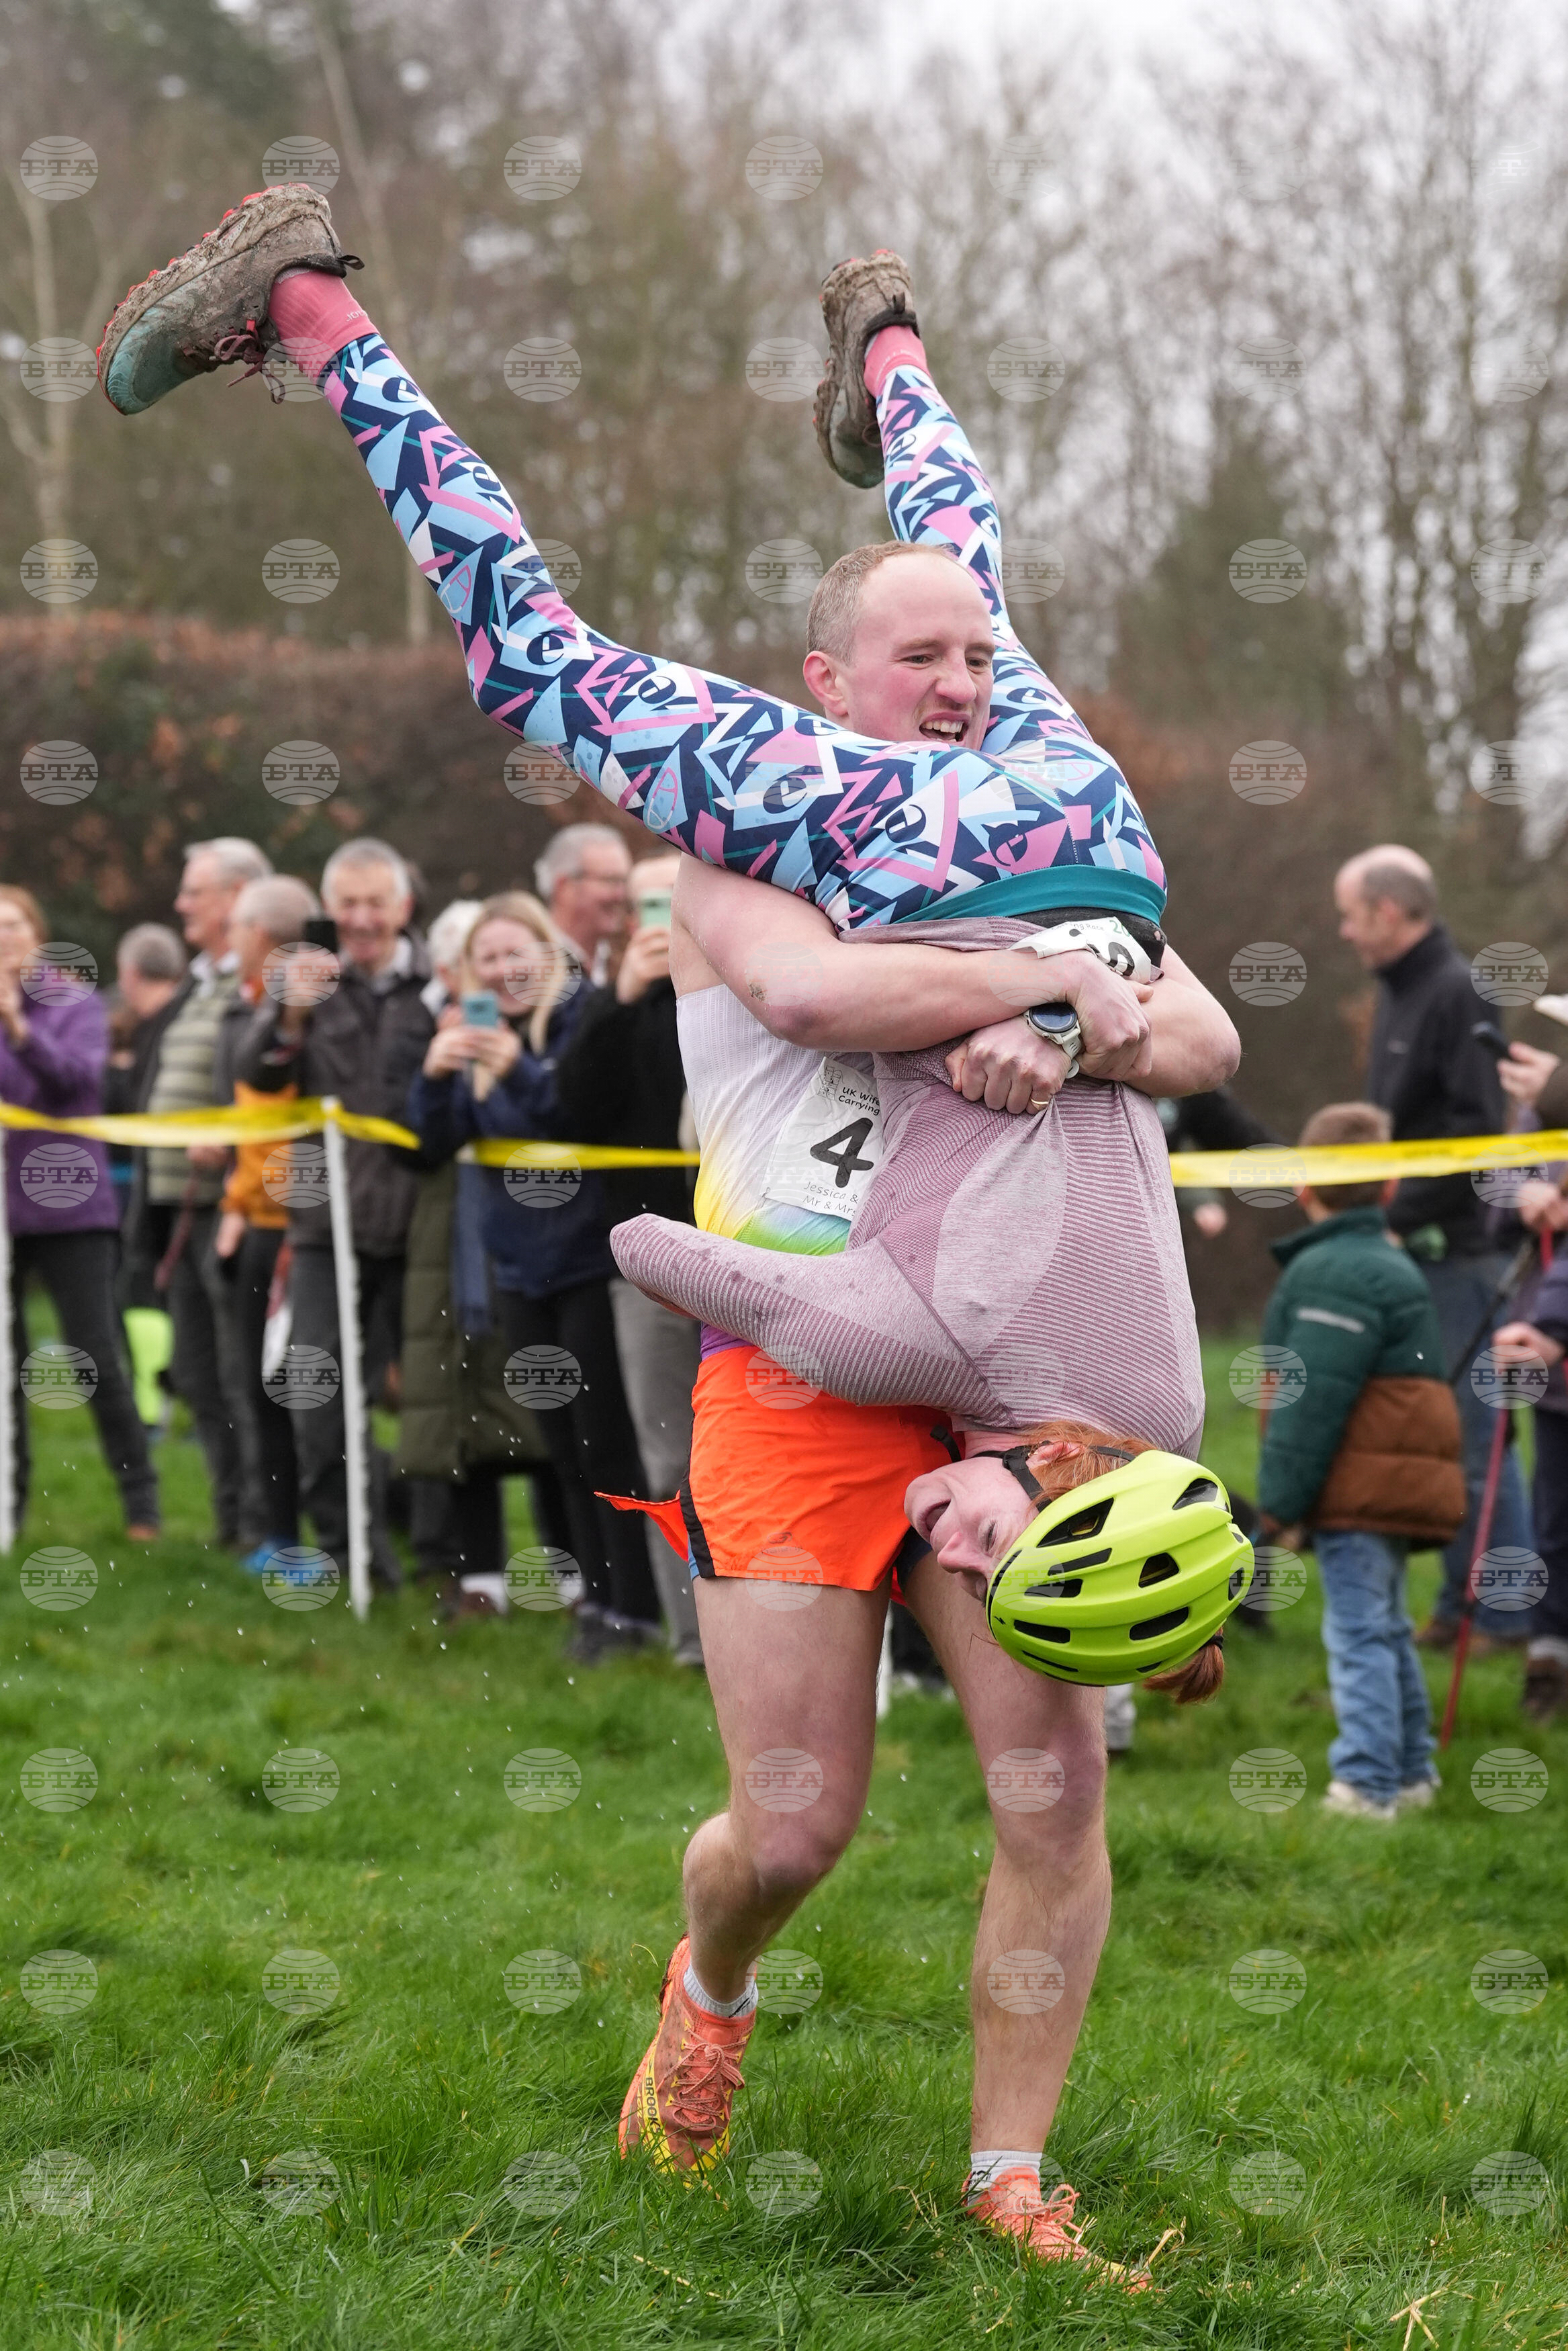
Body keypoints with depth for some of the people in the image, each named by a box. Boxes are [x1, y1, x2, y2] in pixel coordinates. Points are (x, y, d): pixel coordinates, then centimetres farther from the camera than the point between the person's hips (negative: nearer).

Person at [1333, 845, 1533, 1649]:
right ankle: (1460, 1602, 18)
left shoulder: (1458, 995, -13)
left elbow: (1475, 1134, -20)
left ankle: (1511, 1615, 0)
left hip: (1455, 1251, -9)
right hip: (1409, 1252, 9)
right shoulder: (1399, 993, 16)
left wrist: (1400, 1215, -20)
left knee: (1472, 1433, -6)